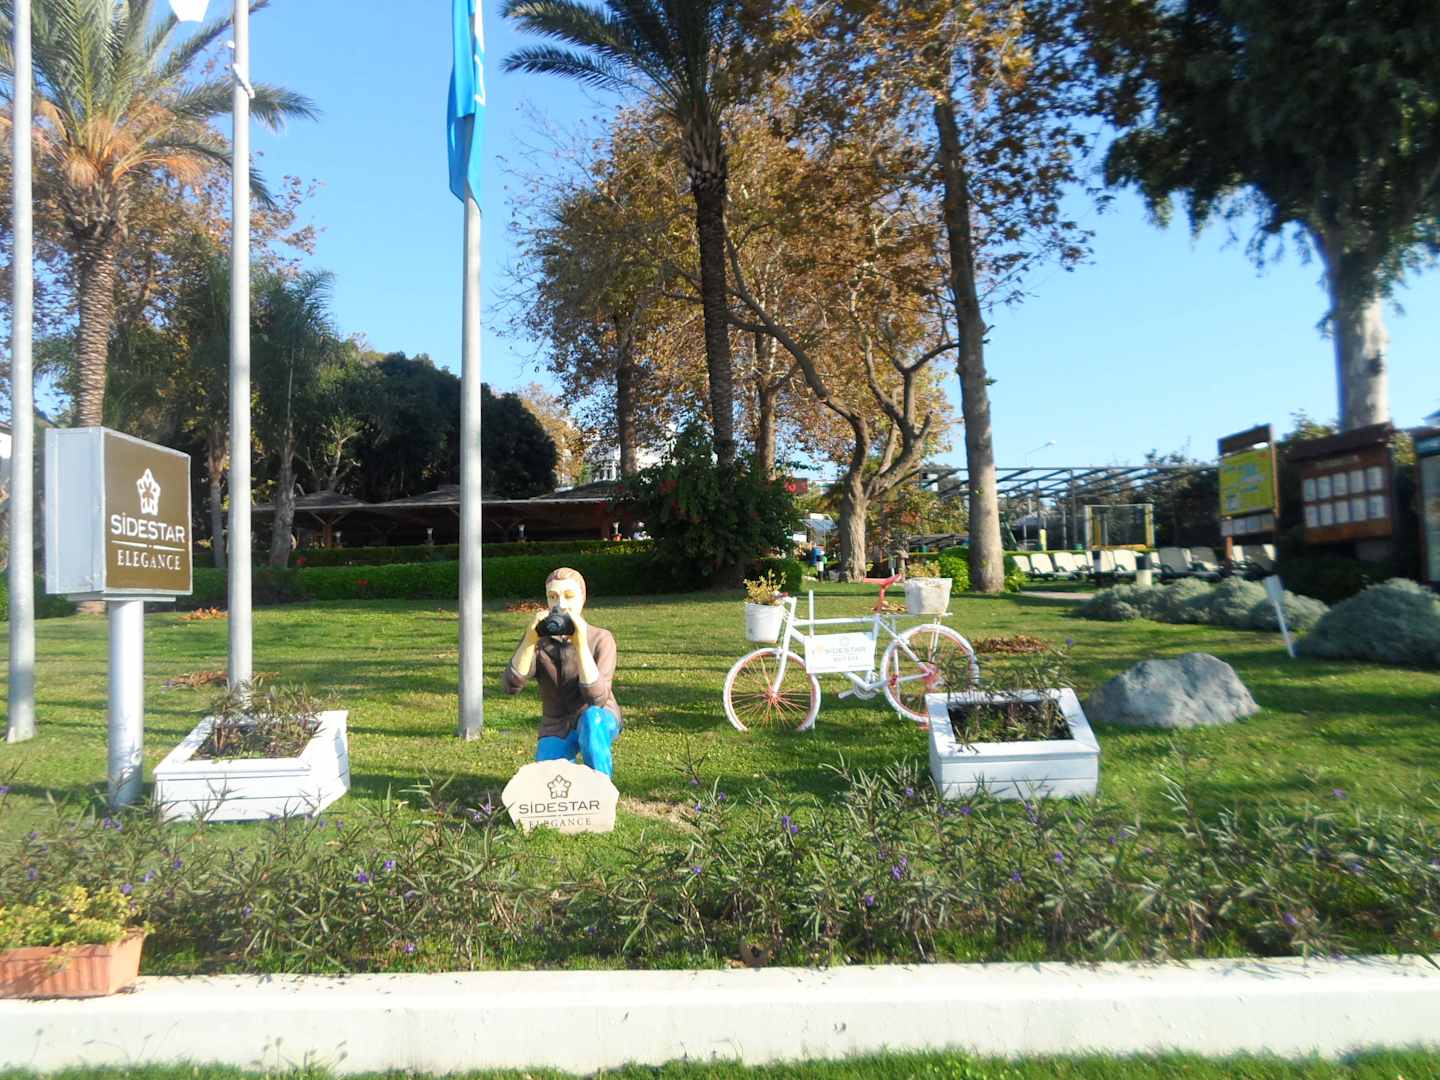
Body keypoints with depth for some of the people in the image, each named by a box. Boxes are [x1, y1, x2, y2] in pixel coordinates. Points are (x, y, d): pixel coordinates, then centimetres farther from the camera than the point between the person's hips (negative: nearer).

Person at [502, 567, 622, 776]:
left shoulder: (600, 639, -18)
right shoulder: (539, 638, -10)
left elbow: (597, 698, -31)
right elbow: (512, 686, -23)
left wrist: (581, 644, -40)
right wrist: (530, 639, -37)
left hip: (601, 722, -2)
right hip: (556, 729, 2)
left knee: (591, 718, -37)